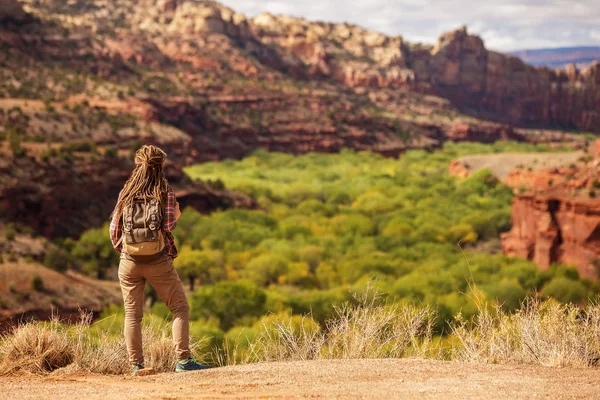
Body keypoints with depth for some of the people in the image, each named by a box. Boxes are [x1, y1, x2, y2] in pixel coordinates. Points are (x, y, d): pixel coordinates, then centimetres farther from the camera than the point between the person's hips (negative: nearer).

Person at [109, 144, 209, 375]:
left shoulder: (126, 193, 3)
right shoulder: (165, 193, -5)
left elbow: (114, 228, 1)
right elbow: (168, 227, -12)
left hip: (129, 261, 3)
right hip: (158, 262, -3)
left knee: (132, 314, 10)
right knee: (180, 308, 7)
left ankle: (136, 365, 9)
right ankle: (183, 360, -2)